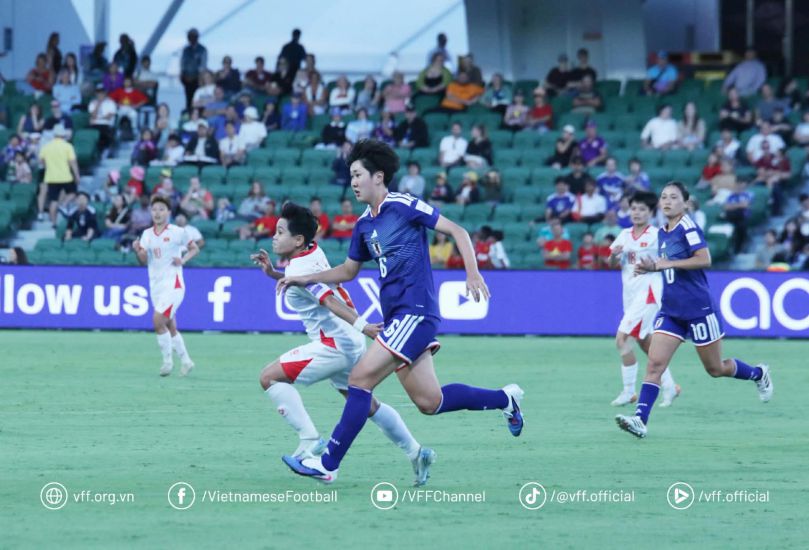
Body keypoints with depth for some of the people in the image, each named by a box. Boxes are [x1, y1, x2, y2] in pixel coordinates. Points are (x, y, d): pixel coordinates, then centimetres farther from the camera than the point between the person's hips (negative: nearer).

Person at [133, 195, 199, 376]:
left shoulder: (178, 232, -4)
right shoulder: (147, 234, 9)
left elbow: (194, 249, 7)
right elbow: (144, 261, 4)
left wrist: (183, 260, -11)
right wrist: (138, 251, -17)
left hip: (173, 284, -6)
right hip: (155, 285, 6)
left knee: (158, 320, -20)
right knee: (170, 327, 9)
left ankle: (167, 361, -8)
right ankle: (185, 361, 22)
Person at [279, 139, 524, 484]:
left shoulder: (403, 206, -7)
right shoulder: (364, 225, 16)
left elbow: (457, 232, -6)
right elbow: (349, 270, 28)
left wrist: (473, 274, -17)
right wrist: (306, 279, 16)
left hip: (415, 311, -9)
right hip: (396, 317, 9)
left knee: (361, 378, -13)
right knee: (429, 402, 7)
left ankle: (328, 464, -11)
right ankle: (504, 399, 26)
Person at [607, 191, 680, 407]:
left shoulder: (657, 235, -6)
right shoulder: (625, 235, 11)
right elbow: (612, 263, 12)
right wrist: (614, 255, -10)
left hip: (648, 293, -7)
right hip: (630, 294, 7)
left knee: (622, 338, -17)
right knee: (646, 344, 12)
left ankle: (629, 392, -11)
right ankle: (669, 387, 26)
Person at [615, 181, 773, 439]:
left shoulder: (688, 228, -13)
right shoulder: (662, 233, 11)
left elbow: (704, 259, -23)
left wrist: (666, 264, -23)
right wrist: (651, 267, 5)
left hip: (698, 309, -7)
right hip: (671, 310, 7)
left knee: (715, 369, 8)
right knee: (654, 363, -11)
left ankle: (759, 374, 35)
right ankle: (640, 420, -19)